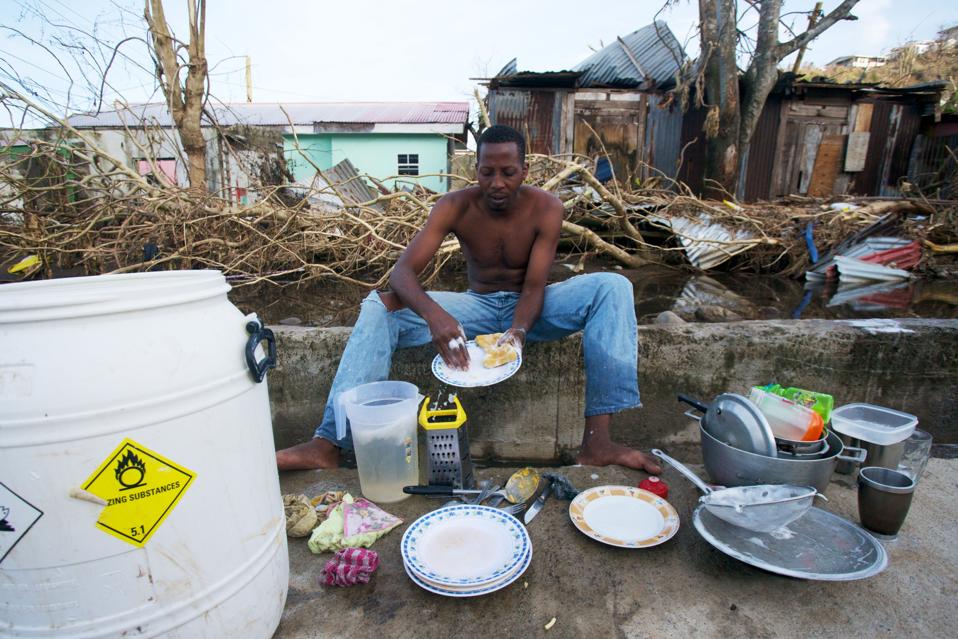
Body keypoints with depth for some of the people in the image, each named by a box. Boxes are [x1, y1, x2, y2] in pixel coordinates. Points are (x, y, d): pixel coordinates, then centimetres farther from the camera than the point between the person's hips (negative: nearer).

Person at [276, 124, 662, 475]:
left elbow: (534, 287, -17)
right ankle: (330, 441, -25)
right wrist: (434, 313, -45)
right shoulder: (455, 207, -14)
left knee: (613, 287, -27)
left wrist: (518, 332, -39)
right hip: (478, 307, 1)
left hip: (529, 309, 0)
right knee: (379, 306, -19)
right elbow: (403, 271, -24)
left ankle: (597, 440, -33)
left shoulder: (546, 208, -14)